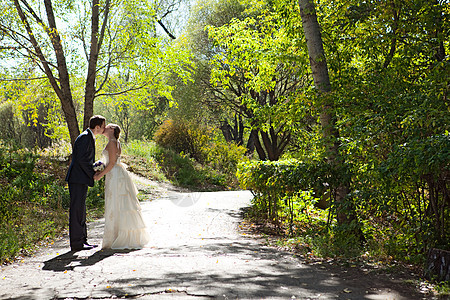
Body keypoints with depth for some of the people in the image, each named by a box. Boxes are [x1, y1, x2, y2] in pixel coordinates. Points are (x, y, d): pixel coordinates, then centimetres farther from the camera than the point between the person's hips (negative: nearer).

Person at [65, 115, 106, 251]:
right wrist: (93, 174, -13)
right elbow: (81, 160, -20)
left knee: (81, 211, 14)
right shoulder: (85, 137, -14)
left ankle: (82, 241, 21)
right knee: (77, 210, -6)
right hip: (78, 179, -11)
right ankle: (76, 243, -2)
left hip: (81, 180, 11)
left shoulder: (89, 137, 18)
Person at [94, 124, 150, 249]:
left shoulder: (112, 142, -9)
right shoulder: (115, 142, 19)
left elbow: (112, 163, -15)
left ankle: (117, 240, -4)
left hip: (115, 176, -9)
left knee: (114, 207, -7)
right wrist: (101, 171, 11)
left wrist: (100, 175, -9)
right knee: (121, 207, 9)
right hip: (116, 175, 9)